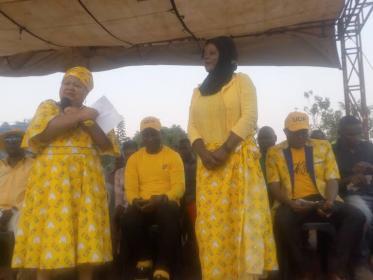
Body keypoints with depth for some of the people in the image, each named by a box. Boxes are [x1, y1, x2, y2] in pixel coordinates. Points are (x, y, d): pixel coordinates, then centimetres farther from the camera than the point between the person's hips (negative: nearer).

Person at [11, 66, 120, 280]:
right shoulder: (48, 107, 10)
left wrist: (88, 125, -8)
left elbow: (108, 146, 6)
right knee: (50, 229, -6)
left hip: (87, 180, 3)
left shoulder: (93, 114, 17)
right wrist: (78, 117, -13)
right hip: (52, 178, -2)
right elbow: (40, 133, -11)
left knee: (87, 237, 0)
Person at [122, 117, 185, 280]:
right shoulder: (134, 158, 12)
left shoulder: (173, 156, 5)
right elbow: (130, 189, 5)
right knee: (129, 218, -32)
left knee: (170, 217, -37)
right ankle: (144, 262, -5)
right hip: (143, 205, 2)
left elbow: (179, 186, -4)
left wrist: (161, 199, -25)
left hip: (166, 203, -1)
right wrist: (136, 201, -19)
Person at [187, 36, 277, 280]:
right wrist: (203, 152, -9)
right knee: (213, 222, 1)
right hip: (209, 162, 4)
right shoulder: (199, 91, 21)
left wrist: (225, 149, -16)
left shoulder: (242, 81, 8)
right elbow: (192, 126, 11)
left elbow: (249, 117, -6)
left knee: (243, 218, -6)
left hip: (239, 158, -4)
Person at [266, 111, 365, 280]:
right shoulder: (274, 153, 8)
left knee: (356, 216, -24)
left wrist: (329, 201, -14)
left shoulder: (323, 146, 14)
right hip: (292, 204, -2)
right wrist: (291, 204, -19)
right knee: (283, 221, -36)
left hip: (323, 200, 3)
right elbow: (274, 186, 1)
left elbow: (332, 179, 8)